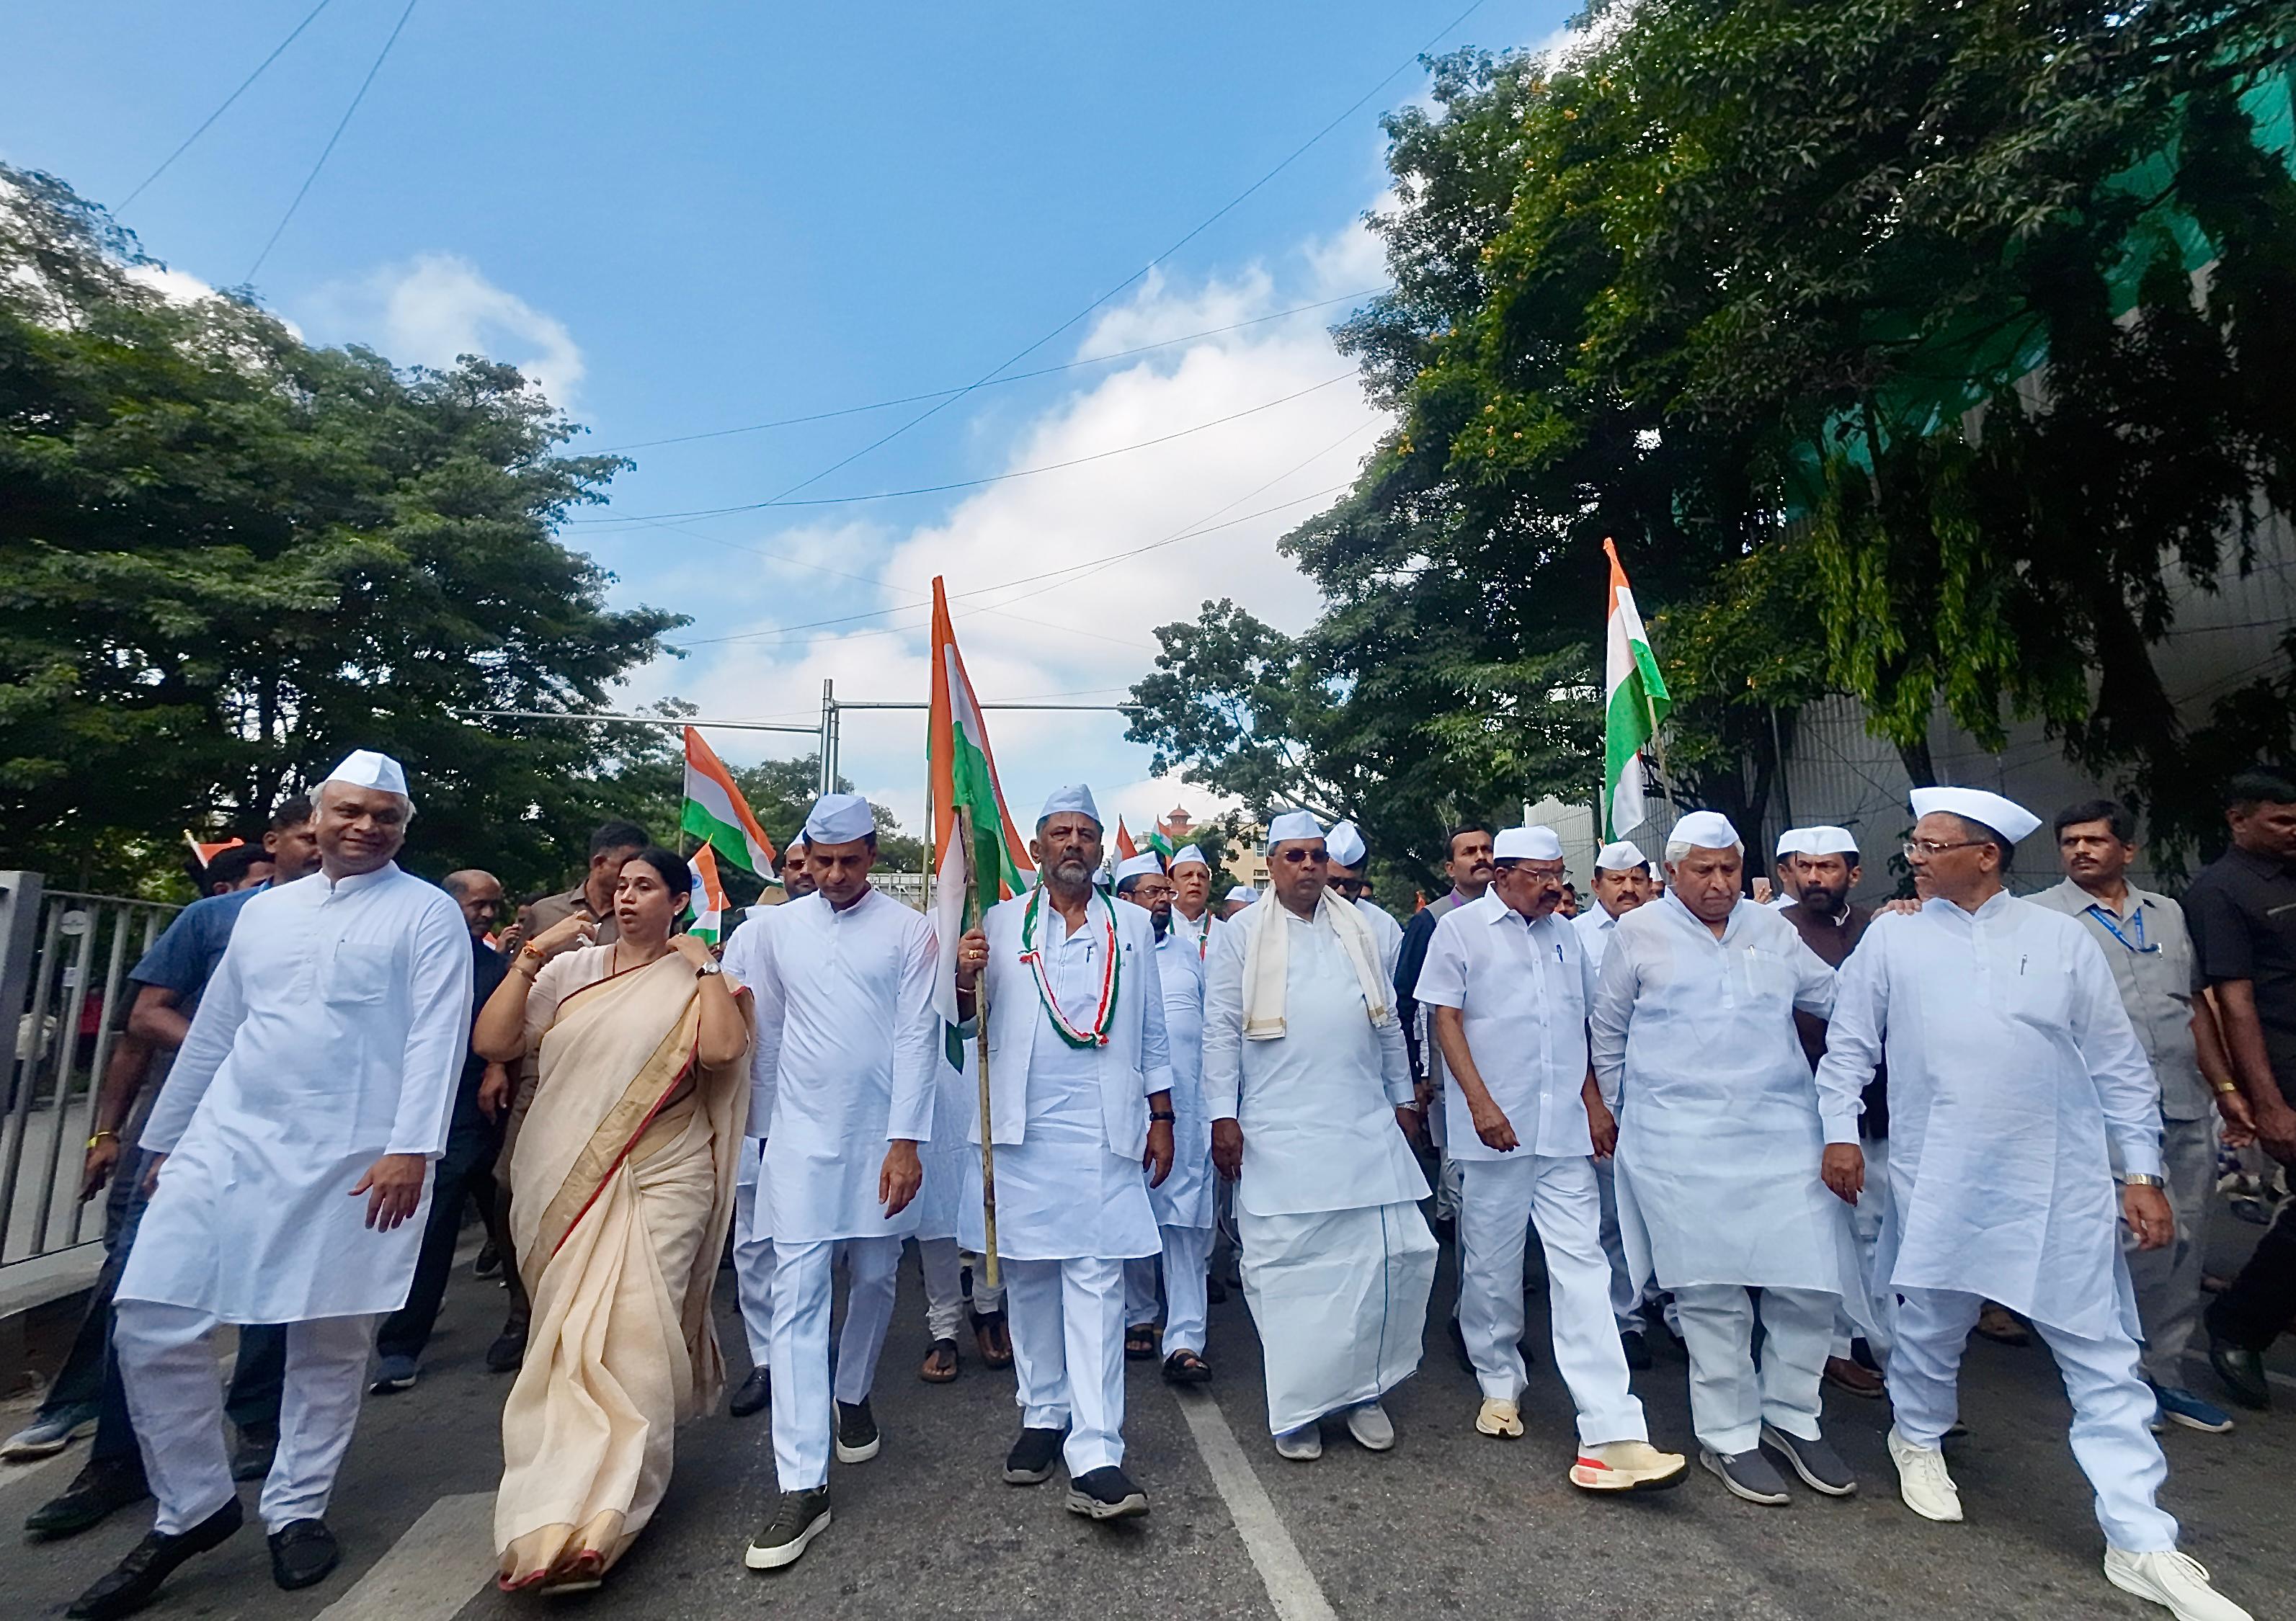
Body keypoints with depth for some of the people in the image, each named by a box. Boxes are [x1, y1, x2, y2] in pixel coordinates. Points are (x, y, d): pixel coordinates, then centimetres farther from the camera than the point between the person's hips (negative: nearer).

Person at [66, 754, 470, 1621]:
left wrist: (411, 1148, -20)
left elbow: (437, 1035, -12)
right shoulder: (264, 909, 15)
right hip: (229, 1140, 5)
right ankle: (192, 1506, 21)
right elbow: (213, 1031, 20)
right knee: (151, 1320, -1)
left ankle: (298, 1508, 27)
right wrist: (165, 1139, 21)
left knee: (330, 1339, 6)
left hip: (352, 1160, -4)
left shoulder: (427, 913, -3)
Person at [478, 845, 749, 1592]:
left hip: (658, 1181, -3)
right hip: (564, 1181, 3)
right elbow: (492, 1042, -2)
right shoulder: (570, 969, 6)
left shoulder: (698, 980, -1)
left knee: (632, 1334, -9)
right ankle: (565, 1507, 34)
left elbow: (721, 1050, -19)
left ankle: (593, 1518, 2)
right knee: (569, 1334, 13)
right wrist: (531, 956, -8)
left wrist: (706, 965, -14)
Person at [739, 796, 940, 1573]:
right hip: (802, 1137, 1)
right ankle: (803, 1485, 5)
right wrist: (768, 1117, 14)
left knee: (874, 1280, 15)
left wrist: (905, 1141, -13)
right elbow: (767, 1032, 10)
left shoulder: (909, 930, -7)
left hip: (881, 1138, -1)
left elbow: (918, 1037, -9)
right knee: (796, 1297, -2)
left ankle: (852, 1395, 43)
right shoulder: (783, 927, 2)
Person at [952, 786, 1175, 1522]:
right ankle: (1042, 1417, 27)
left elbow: (1151, 1033, 12)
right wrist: (964, 979, -18)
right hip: (1022, 1130, 1)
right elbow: (971, 1018, 3)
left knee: (1096, 1281, -4)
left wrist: (1160, 1118, 9)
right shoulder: (1003, 922, 7)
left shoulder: (1132, 925, 10)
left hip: (1104, 1131, 0)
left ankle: (1095, 1457, -1)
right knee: (1027, 1277, 10)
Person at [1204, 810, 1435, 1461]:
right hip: (1279, 1137, -3)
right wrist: (1223, 1115, -7)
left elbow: (1388, 1021, 18)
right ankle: (1296, 1407, 19)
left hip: (1366, 1129, 4)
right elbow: (1221, 1032, -2)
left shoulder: (1359, 931, 12)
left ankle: (1364, 1389, 22)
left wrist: (1401, 1096, 17)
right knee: (1288, 1267, 3)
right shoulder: (1239, 938, 1)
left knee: (1395, 1255, 3)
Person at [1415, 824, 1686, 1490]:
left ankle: (1610, 1436, 0)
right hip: (1495, 1129, -3)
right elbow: (1446, 1020, -6)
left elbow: (1580, 1025, 18)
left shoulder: (1565, 934, 12)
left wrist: (1594, 1103, 12)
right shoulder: (1461, 929, -3)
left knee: (1582, 1267, -1)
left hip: (1564, 1130, 3)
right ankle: (1499, 1384, 32)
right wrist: (1480, 1102, -14)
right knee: (1491, 1265, 10)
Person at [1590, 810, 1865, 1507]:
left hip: (1786, 1133, 3)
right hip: (1684, 1147, -3)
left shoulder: (1773, 930, 11)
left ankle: (1791, 1416, 28)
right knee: (1712, 1292, 4)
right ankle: (1727, 1436, 22)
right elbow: (1607, 1029, 10)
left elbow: (1838, 999, 22)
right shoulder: (1638, 932, 2)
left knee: (1812, 1281, 3)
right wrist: (1627, 1109, 14)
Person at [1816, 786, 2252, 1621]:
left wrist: (2142, 1172, 3)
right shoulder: (1892, 937, 0)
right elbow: (1848, 1045, 4)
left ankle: (2142, 1545, 19)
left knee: (2105, 1359, 6)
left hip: (2064, 1186, 1)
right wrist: (1839, 1131, -2)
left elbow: (2118, 1063, 6)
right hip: (1940, 1183, 0)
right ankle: (1918, 1438, 40)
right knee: (1930, 1325, 14)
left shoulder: (2061, 938, 2)